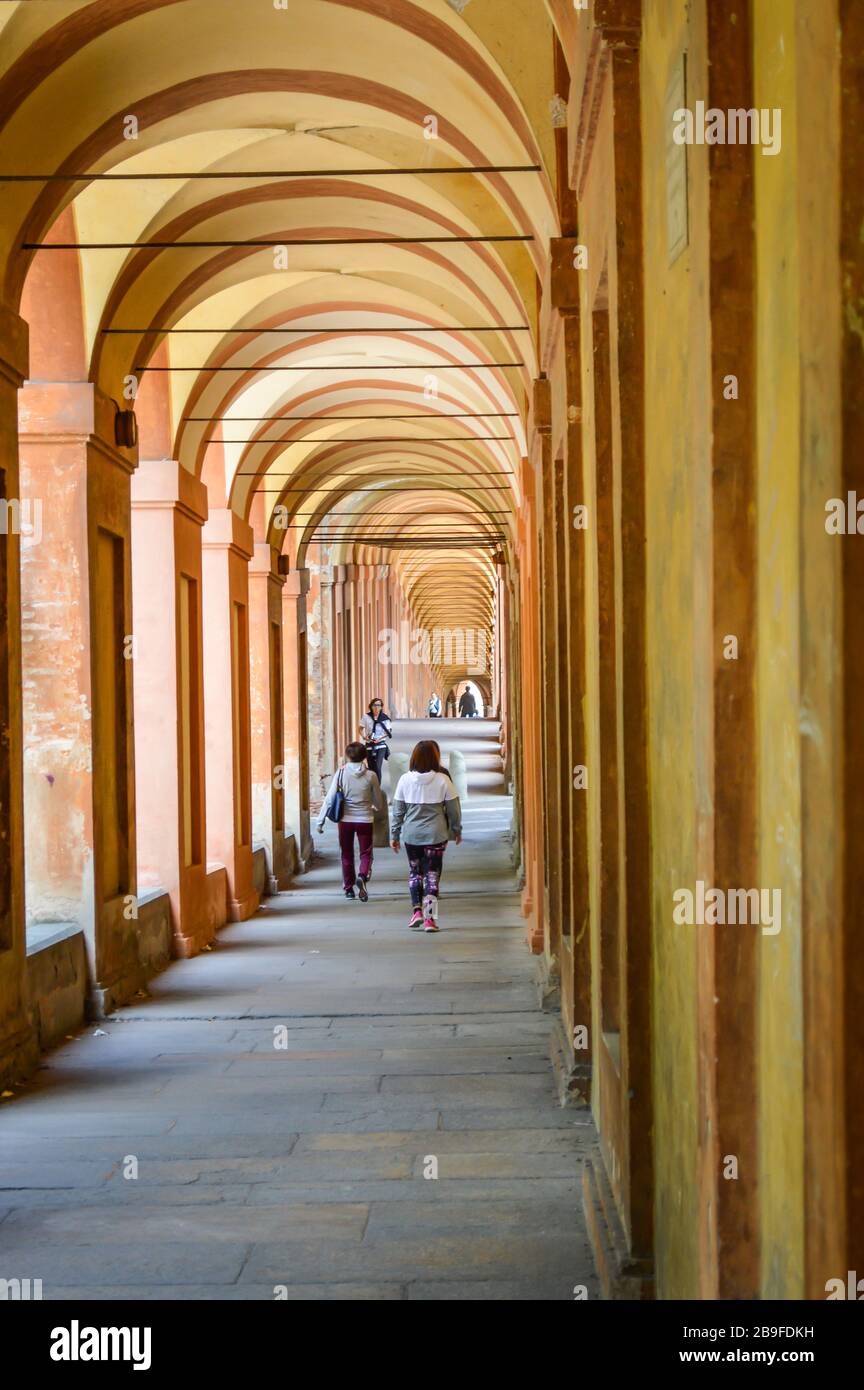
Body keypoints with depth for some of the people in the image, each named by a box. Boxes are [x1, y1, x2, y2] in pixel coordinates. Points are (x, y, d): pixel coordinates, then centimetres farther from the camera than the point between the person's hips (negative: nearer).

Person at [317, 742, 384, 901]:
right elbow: (378, 802, 5)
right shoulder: (370, 776, -6)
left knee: (347, 854, 16)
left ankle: (348, 888, 21)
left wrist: (320, 821, -2)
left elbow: (329, 799, -8)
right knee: (366, 853, 10)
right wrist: (377, 809, 29)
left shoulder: (341, 774, -7)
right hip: (365, 820, -1)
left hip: (345, 820, 1)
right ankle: (362, 876, -18)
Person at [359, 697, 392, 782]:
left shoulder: (384, 718, -6)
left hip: (380, 745, -2)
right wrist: (364, 736, -13)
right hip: (369, 745, 2)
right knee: (371, 768, 8)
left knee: (378, 767, -14)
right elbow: (361, 728, 6)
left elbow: (389, 732, -2)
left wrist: (380, 738, -16)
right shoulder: (366, 717, -3)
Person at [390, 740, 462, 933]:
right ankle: (429, 918, 2)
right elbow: (454, 809, -1)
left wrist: (394, 835, 10)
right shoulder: (443, 780, -7)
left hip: (411, 835, 1)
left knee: (414, 872, 18)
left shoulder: (405, 780, -4)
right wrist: (456, 831, 14)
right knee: (432, 875, 6)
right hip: (436, 835, -1)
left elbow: (398, 810, 1)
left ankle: (417, 910, 7)